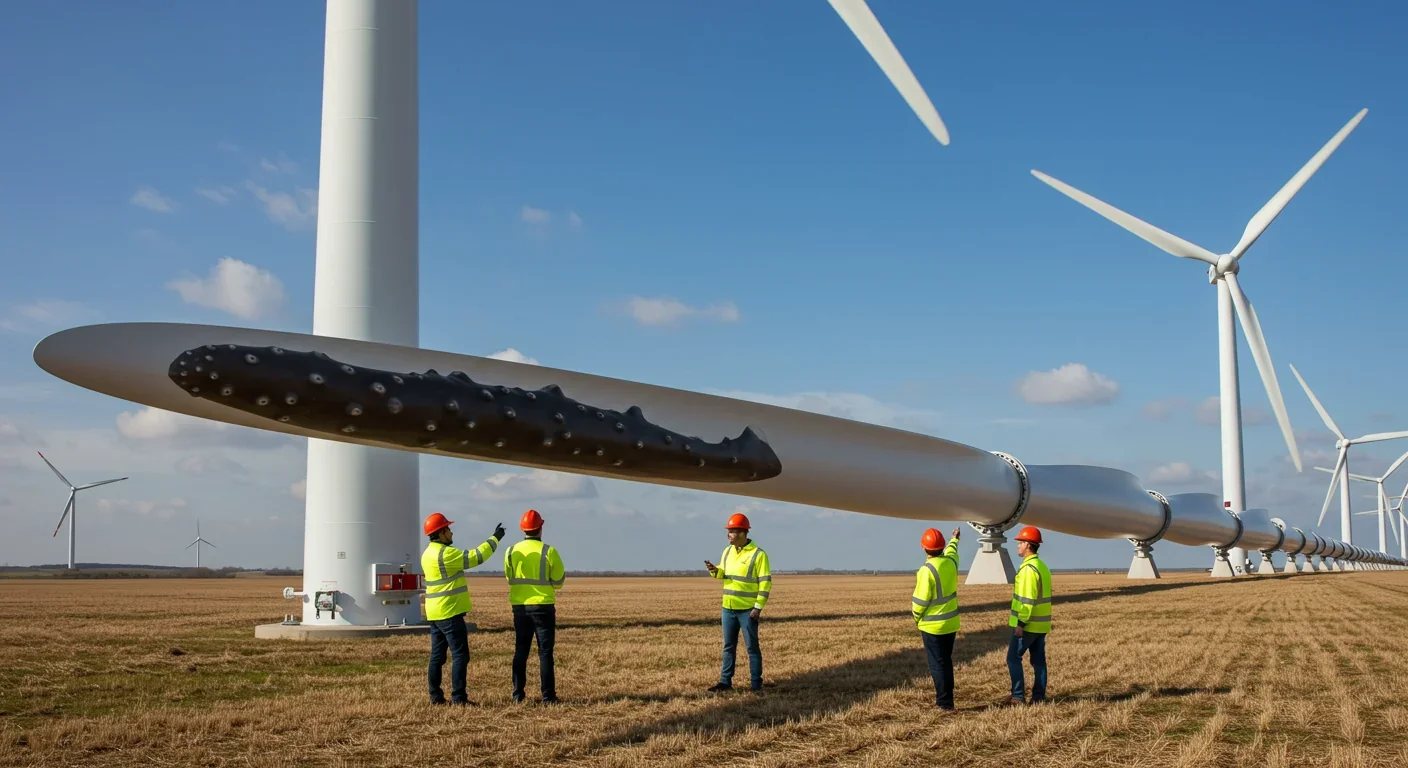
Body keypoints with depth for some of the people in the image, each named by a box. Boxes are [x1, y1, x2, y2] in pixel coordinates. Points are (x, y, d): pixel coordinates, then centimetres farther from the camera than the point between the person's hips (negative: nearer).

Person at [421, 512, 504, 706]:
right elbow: (476, 557, -17)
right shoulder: (445, 553, -17)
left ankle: (435, 696, 12)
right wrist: (495, 539, -9)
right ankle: (458, 697, -7)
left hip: (435, 613, 10)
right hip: (450, 612, -9)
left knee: (437, 655, 10)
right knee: (460, 655, -5)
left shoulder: (428, 554, 12)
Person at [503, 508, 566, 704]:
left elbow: (510, 578, 9)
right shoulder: (549, 552, -9)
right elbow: (558, 582, -4)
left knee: (520, 650, 12)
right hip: (543, 606, -3)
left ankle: (518, 694, 13)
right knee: (545, 652, 2)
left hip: (520, 606, 3)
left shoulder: (511, 552, 0)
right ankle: (548, 695, 0)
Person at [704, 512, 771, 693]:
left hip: (748, 609, -6)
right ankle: (725, 682, 19)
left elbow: (765, 582, -12)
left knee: (752, 647, 0)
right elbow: (723, 573, 19)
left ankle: (756, 684, 6)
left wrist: (758, 607, -17)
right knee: (729, 646, 12)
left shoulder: (758, 554, -12)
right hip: (728, 608, 6)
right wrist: (714, 570, -4)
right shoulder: (728, 551, 8)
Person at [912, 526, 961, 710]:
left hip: (933, 625, -7)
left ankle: (945, 702, 2)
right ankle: (945, 697, 28)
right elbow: (951, 550, 24)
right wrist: (955, 538, 46)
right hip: (951, 623, 7)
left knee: (937, 664, 0)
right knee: (946, 662, 18)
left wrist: (916, 617, 1)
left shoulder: (927, 570, -21)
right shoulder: (951, 561, -2)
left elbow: (921, 600, -19)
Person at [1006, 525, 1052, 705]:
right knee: (1038, 660, 9)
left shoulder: (1029, 568, -18)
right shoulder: (1043, 566, 13)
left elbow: (1027, 599, -22)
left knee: (1013, 658, -2)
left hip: (1028, 624, -9)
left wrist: (1021, 623, -20)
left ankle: (1018, 696, -3)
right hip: (1041, 624, 9)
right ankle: (1038, 696, 10)